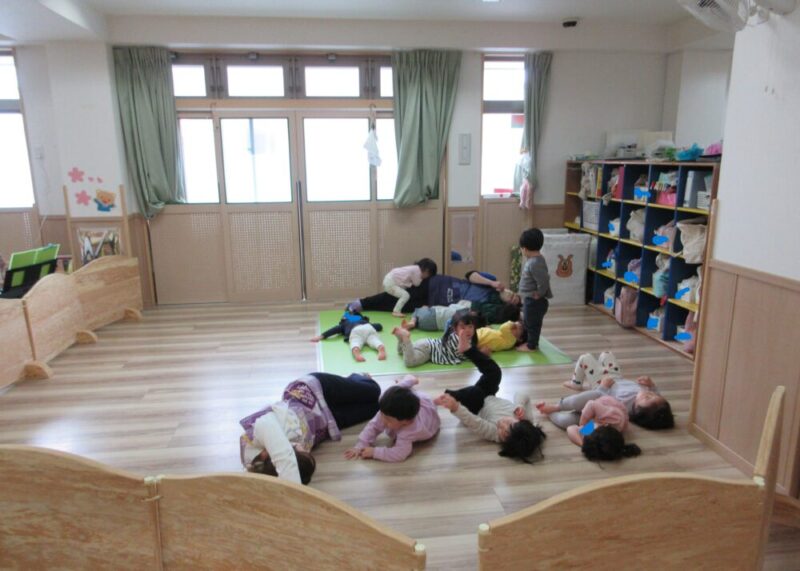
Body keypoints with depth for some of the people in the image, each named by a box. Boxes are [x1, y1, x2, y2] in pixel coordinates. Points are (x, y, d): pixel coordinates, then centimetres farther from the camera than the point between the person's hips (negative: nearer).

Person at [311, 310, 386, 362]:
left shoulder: (344, 324, 39)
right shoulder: (365, 321, 48)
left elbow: (335, 329, 22)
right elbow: (379, 326, 48)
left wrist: (321, 336, 20)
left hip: (356, 330, -2)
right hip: (369, 328, 2)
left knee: (355, 343, -30)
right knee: (375, 341, -25)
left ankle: (356, 352, -67)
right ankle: (381, 348, -62)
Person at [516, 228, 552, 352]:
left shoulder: (535, 263, -27)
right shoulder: (534, 260, 6)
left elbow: (544, 281, -32)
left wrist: (538, 294, -18)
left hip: (534, 301, -10)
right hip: (530, 300, 10)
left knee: (532, 323, 5)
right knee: (529, 322, 22)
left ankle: (531, 346, 19)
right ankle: (531, 342, 35)